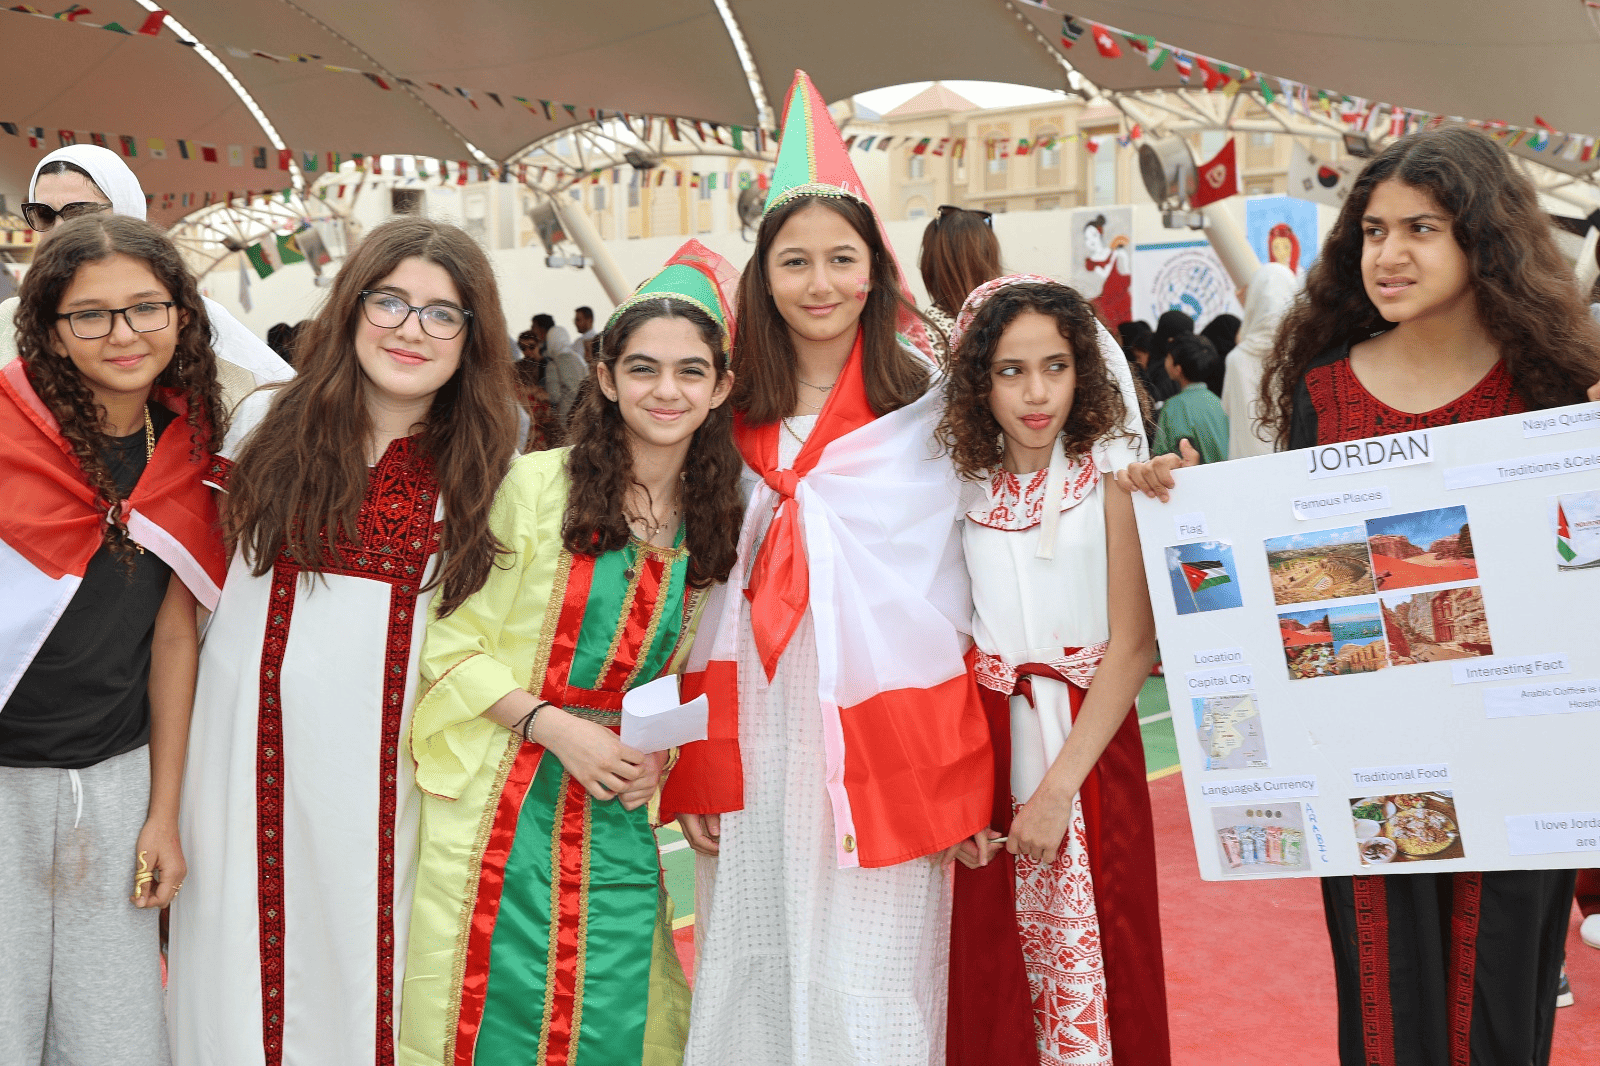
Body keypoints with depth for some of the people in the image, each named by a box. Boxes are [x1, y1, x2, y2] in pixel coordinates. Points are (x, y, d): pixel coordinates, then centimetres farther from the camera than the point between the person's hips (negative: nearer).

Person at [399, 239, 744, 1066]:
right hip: (496, 808, -3)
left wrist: (660, 753, -1)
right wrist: (552, 725, -16)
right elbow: (451, 641, -7)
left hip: (619, 818, 3)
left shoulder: (715, 520, 7)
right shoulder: (532, 486, -7)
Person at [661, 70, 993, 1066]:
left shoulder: (931, 401, 1)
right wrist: (692, 765, 5)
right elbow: (700, 591, 9)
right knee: (751, 981, 10)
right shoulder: (730, 417, 8)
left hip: (888, 740, -3)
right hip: (752, 739, 3)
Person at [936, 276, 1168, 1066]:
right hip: (986, 745, 3)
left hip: (1089, 740, -3)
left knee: (1094, 958, 5)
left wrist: (1057, 788, -15)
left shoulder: (1110, 478, -6)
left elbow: (1133, 644, -11)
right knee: (990, 967, 10)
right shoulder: (968, 489, 3)